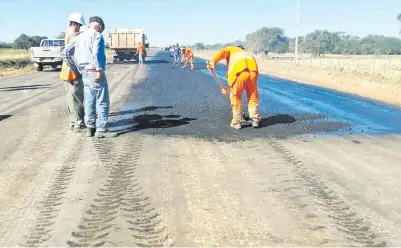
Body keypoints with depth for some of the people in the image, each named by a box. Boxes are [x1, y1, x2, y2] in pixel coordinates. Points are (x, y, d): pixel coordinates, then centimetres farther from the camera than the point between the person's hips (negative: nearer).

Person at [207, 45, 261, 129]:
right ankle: (255, 120, 20)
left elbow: (222, 52, 7)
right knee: (253, 97, 19)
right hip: (253, 70, 4)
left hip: (238, 71, -4)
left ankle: (236, 122, 16)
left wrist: (213, 62, -9)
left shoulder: (231, 49, 31)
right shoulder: (248, 53, 41)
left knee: (236, 97, 10)